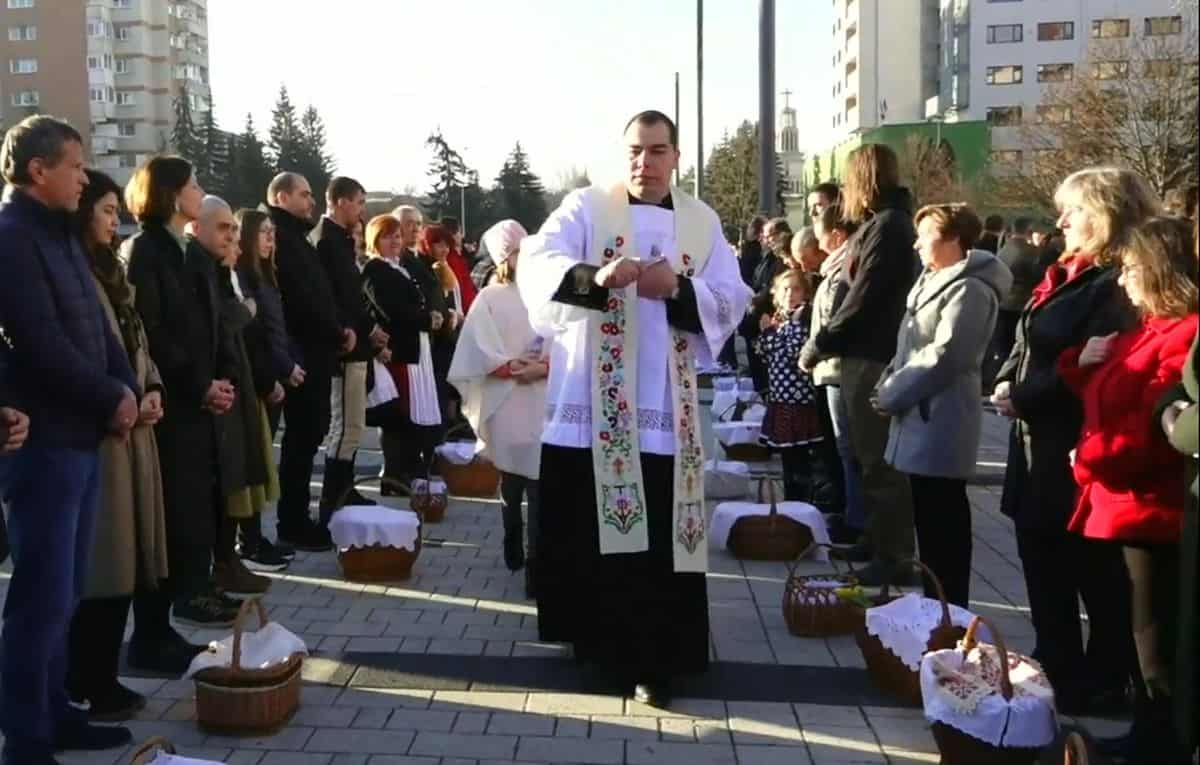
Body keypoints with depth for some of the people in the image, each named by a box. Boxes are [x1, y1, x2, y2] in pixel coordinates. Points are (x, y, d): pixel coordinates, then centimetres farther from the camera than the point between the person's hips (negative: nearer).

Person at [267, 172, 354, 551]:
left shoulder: (294, 236, 20)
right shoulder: (281, 236, -12)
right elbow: (301, 297, -19)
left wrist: (340, 328, 4)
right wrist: (337, 332, -9)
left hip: (314, 349, 10)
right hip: (303, 352, -10)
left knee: (309, 433, 12)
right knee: (303, 435, -5)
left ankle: (298, 516, 19)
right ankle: (292, 522, 1)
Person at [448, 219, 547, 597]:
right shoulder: (489, 299, 3)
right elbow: (481, 352, -3)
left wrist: (544, 367, -16)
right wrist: (515, 369, -13)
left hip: (544, 402, 0)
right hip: (506, 403, 1)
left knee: (539, 481, -7)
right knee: (511, 479, 13)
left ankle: (536, 566, -8)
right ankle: (514, 549, 31)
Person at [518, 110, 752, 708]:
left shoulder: (702, 222, 9)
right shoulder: (586, 206, 1)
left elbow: (732, 301, 2)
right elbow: (537, 264, -15)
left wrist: (678, 289, -18)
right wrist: (595, 274, -35)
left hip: (665, 408, 1)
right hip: (590, 401, -1)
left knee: (660, 537, 0)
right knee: (587, 529, 7)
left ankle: (652, 660, 9)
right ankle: (597, 637, 28)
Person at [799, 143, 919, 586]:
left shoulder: (887, 226, -15)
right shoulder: (881, 223, 16)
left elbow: (863, 298, -19)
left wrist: (820, 344, -11)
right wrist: (828, 342, 11)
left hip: (873, 357, -10)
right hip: (867, 353, 10)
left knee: (880, 459, -6)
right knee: (870, 455, 17)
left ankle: (893, 557, -1)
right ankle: (878, 540, 27)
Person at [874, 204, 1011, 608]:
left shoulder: (969, 289, -14)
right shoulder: (933, 282, 18)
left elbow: (943, 356, -21)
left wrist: (891, 393, -14)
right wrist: (888, 384, 5)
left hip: (940, 423, -10)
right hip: (923, 419, 10)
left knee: (943, 522, -3)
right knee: (929, 520, 15)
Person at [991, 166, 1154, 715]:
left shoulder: (1116, 286, -15)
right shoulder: (1070, 277, 15)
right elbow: (1032, 344, 19)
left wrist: (1021, 396, -17)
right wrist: (1007, 381, 0)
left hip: (1078, 452, -10)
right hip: (1042, 447, 10)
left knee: (1096, 575, 4)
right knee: (1044, 566, 16)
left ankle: (1102, 684, 18)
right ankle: (1057, 673, 30)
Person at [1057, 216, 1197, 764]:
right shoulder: (1148, 330, 15)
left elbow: (1154, 425, -24)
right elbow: (1107, 401, 21)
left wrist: (1089, 459, -12)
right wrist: (1085, 364, 1)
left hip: (1151, 506, -10)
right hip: (1126, 501, 10)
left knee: (1155, 638, 0)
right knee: (1138, 632, 18)